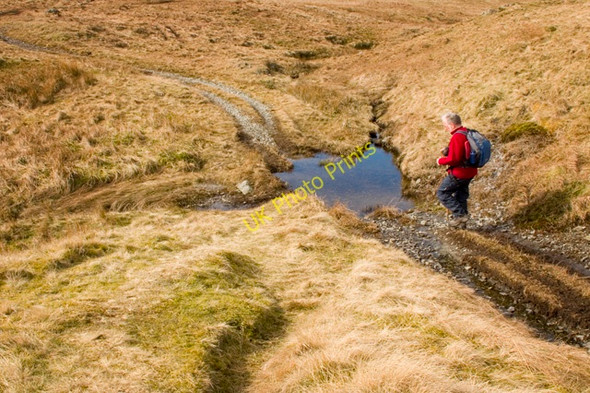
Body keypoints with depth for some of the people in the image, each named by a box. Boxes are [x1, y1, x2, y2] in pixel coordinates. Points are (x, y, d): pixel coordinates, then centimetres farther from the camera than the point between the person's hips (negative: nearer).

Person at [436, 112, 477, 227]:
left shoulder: (457, 137, -23)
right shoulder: (468, 133, 7)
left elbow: (453, 159, -27)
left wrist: (441, 160, -10)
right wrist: (448, 151, 8)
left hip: (458, 174, -9)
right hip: (470, 172, 9)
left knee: (442, 193, 4)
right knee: (461, 195, 20)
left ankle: (460, 214, -2)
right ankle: (462, 221, 27)